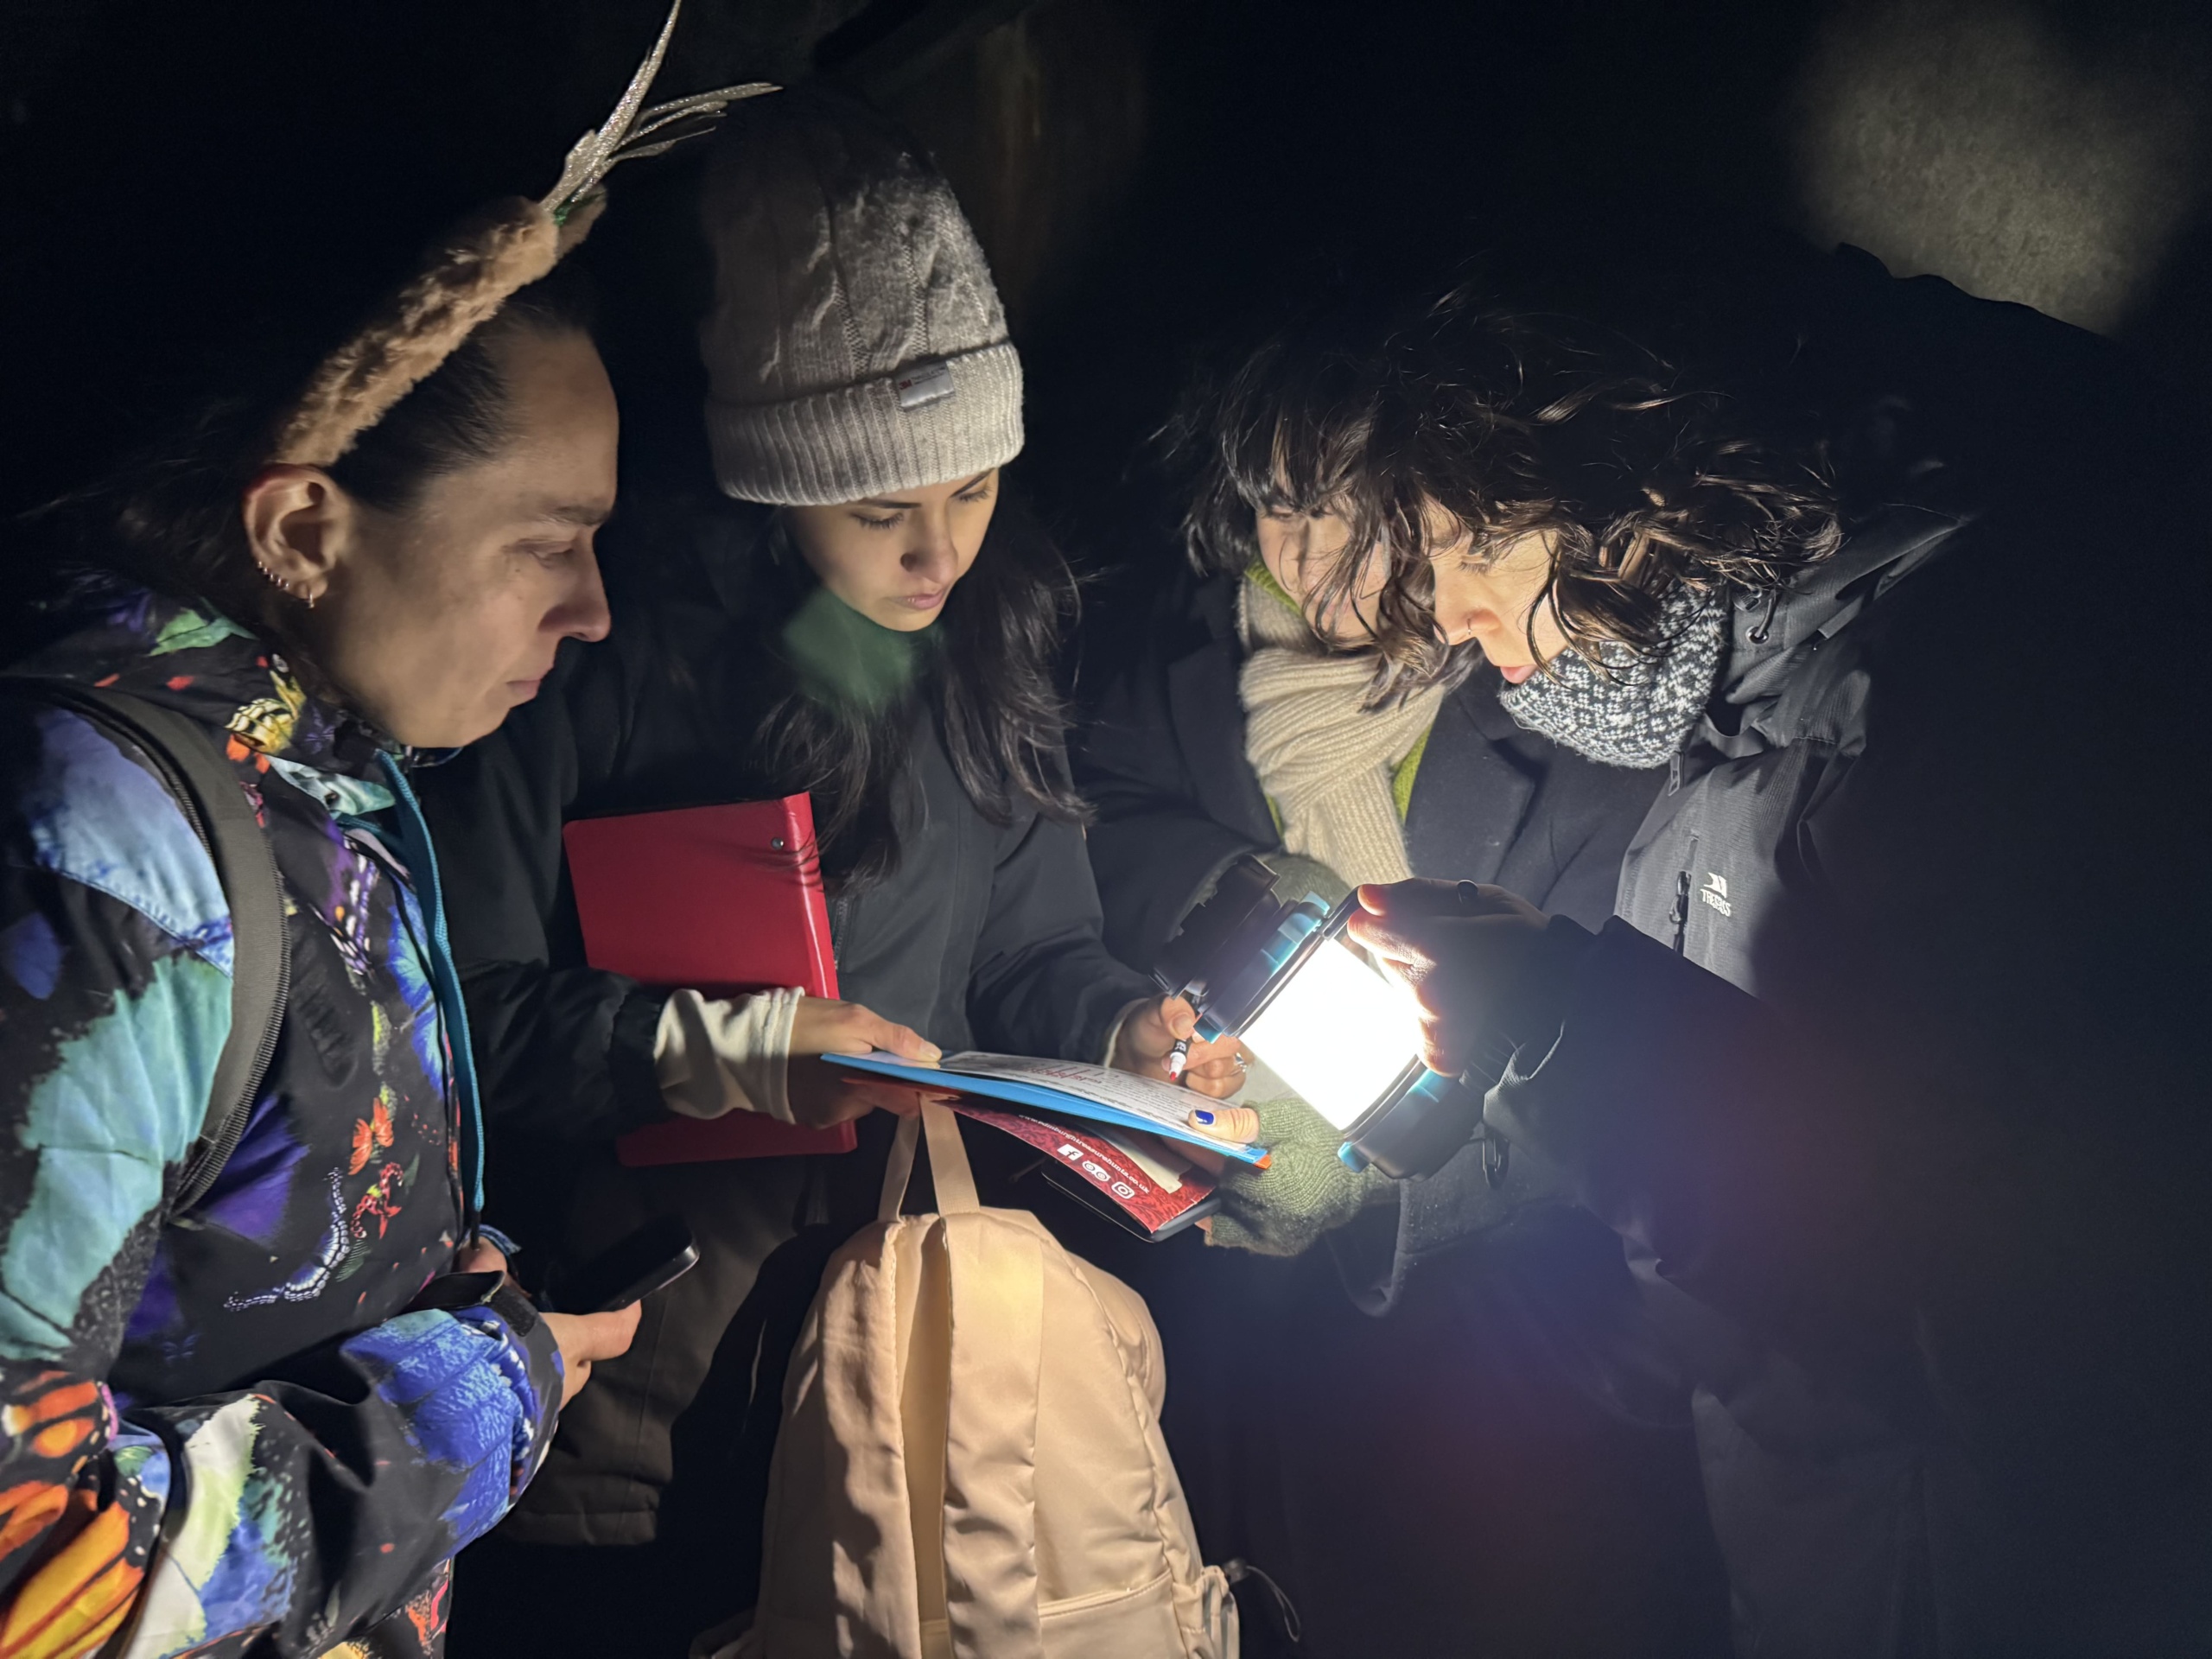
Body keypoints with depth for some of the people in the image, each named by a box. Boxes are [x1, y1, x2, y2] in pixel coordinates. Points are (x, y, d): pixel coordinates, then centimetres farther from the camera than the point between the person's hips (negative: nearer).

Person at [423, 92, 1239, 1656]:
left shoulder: (992, 644, 9)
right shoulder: (607, 655, -7)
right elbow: (479, 1011, -5)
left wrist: (1125, 1024, -2)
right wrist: (736, 1045, -14)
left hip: (928, 1190, 5)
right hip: (652, 1215, -5)